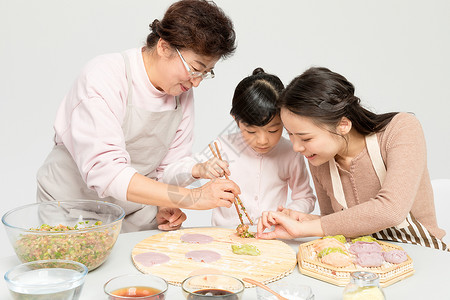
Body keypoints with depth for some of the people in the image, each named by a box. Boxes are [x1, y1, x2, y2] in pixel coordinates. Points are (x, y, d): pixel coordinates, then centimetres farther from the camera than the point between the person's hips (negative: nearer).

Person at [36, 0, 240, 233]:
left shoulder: (183, 93, -2)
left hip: (135, 214, 4)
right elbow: (104, 172, -32)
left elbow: (170, 167, 5)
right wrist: (191, 197, -37)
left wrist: (165, 207, -15)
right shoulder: (103, 77, -22)